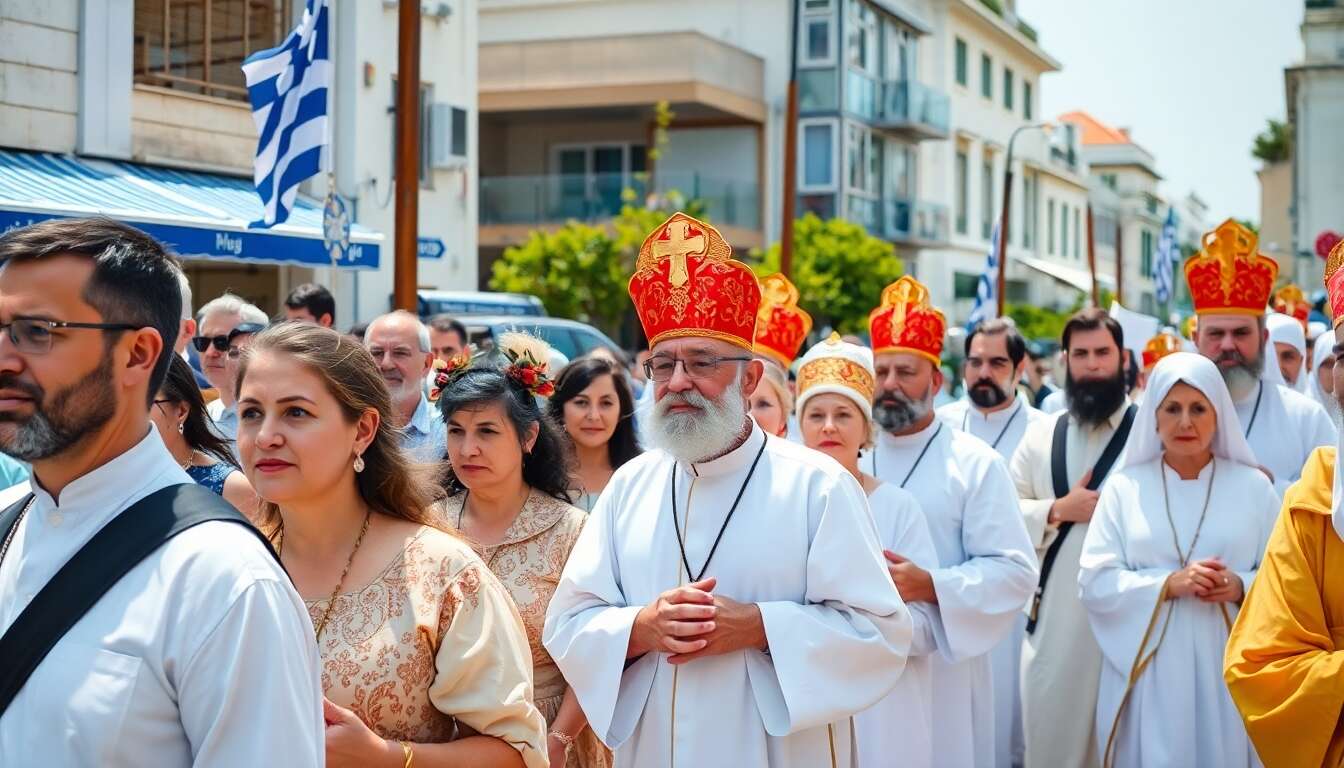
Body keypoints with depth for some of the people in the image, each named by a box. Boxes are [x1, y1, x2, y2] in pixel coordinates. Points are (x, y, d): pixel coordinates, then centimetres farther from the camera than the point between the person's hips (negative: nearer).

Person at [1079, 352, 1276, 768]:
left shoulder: (1253, 486, 6)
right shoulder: (1124, 486, 4)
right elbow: (1094, 583, -2)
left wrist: (1242, 587, -15)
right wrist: (1167, 584, -15)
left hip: (1229, 665, 1)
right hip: (1147, 668, 0)